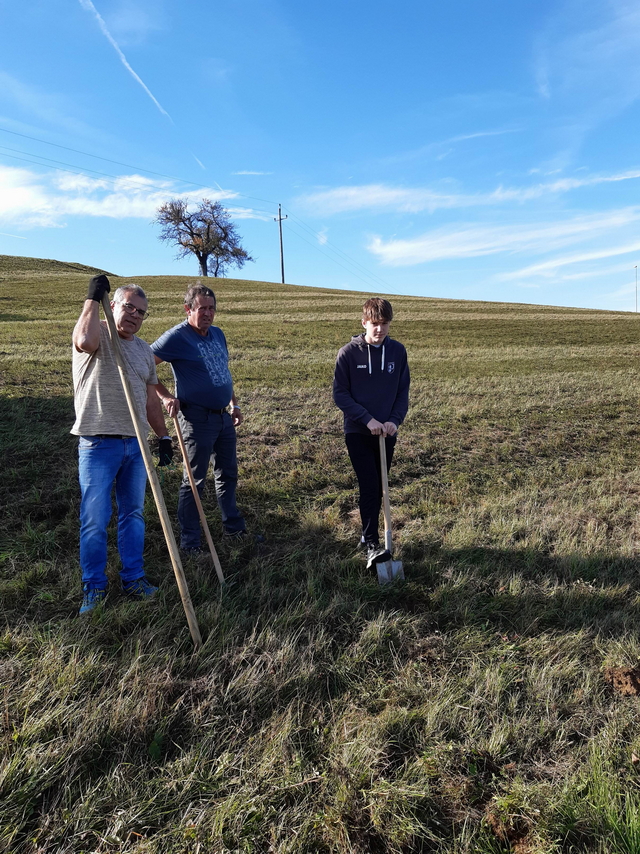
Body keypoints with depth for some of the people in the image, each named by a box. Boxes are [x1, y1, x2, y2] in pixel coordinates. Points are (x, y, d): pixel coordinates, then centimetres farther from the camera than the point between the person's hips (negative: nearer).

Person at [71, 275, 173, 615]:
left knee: (133, 514, 13)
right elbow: (85, 340, -32)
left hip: (136, 444, 6)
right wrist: (93, 297, -20)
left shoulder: (144, 350, 15)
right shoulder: (98, 334, -5)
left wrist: (163, 436, 16)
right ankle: (94, 587, 16)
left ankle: (133, 577, 25)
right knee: (94, 520, 0)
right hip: (98, 445, -6)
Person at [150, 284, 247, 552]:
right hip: (197, 418, -8)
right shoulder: (177, 337, -12)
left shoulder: (218, 334, 10)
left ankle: (233, 527, 34)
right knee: (195, 481, 2)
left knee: (228, 473, 17)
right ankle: (189, 541, 16)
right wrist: (165, 396, -17)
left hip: (223, 417, 8)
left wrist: (234, 404, 16)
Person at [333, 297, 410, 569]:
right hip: (358, 432, -3)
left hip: (387, 433, 4)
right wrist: (367, 419, -16)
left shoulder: (398, 351, 2)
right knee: (369, 487, -11)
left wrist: (395, 420, -10)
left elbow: (403, 392, 6)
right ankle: (371, 544, -6)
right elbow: (340, 394, -8)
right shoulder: (349, 352, -7)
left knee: (378, 488, 11)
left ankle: (368, 534, 27)